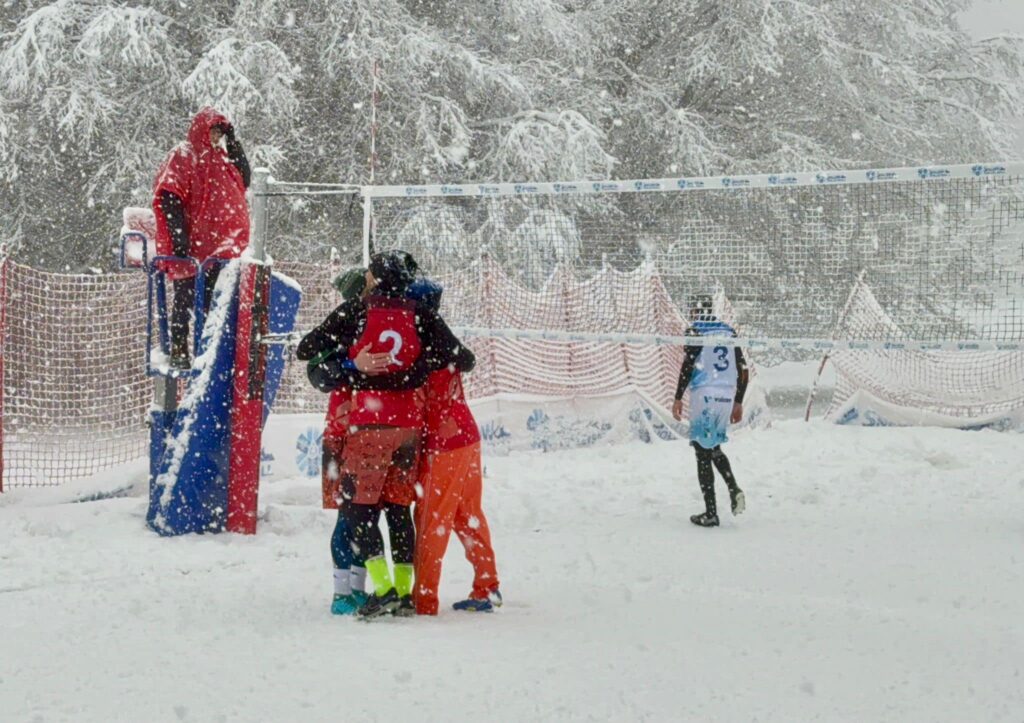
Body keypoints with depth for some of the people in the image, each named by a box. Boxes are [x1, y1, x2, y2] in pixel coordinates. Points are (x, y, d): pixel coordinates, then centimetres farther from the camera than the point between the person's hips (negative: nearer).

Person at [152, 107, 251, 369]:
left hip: (215, 246, 7)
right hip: (190, 246, -7)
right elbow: (167, 199, -14)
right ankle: (178, 351, 0)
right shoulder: (183, 156, -7)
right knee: (186, 298, -4)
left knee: (209, 300, 10)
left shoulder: (219, 157, 18)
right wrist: (178, 236, -22)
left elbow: (243, 179, 10)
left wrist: (233, 143, 2)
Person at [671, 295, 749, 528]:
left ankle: (711, 513, -5)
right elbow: (743, 370, 14)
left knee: (703, 451, -1)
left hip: (704, 395, -6)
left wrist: (678, 398, -7)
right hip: (727, 397, 6)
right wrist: (738, 402, 20)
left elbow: (688, 366, -13)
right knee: (713, 447, 22)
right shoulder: (729, 331, 14)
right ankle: (734, 489, -1)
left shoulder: (695, 331, -3)